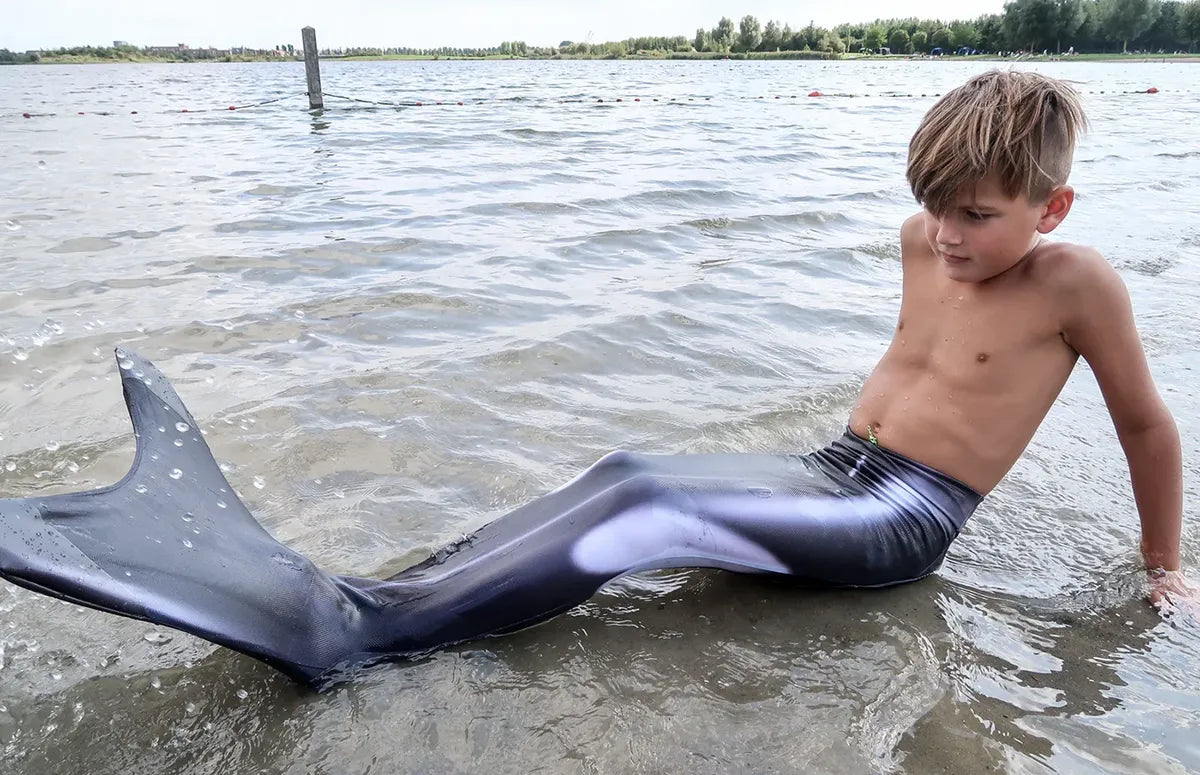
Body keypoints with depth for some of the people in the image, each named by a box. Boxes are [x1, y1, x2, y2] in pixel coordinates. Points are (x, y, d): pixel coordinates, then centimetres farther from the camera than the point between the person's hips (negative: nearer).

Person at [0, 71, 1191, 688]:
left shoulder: (1075, 282, -9)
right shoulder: (924, 239, 8)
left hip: (904, 523, -6)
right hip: (833, 472, 6)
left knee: (655, 507, -33)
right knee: (627, 478, -20)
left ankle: (344, 629, -35)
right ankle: (321, 596, -27)